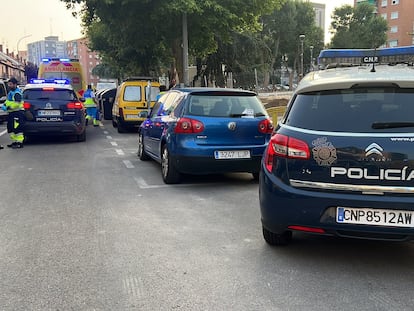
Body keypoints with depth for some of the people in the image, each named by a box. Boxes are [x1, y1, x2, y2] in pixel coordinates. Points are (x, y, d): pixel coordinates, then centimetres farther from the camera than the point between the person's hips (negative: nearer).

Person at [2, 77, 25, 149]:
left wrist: (8, 108, -23)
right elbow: (8, 101, 27)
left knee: (17, 128, -11)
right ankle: (14, 141, 23)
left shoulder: (17, 93, -15)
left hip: (17, 113, -11)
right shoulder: (11, 92, 18)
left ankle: (19, 142, -9)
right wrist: (5, 105, 7)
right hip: (12, 113, 11)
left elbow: (16, 103, -25)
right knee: (11, 128, 15)